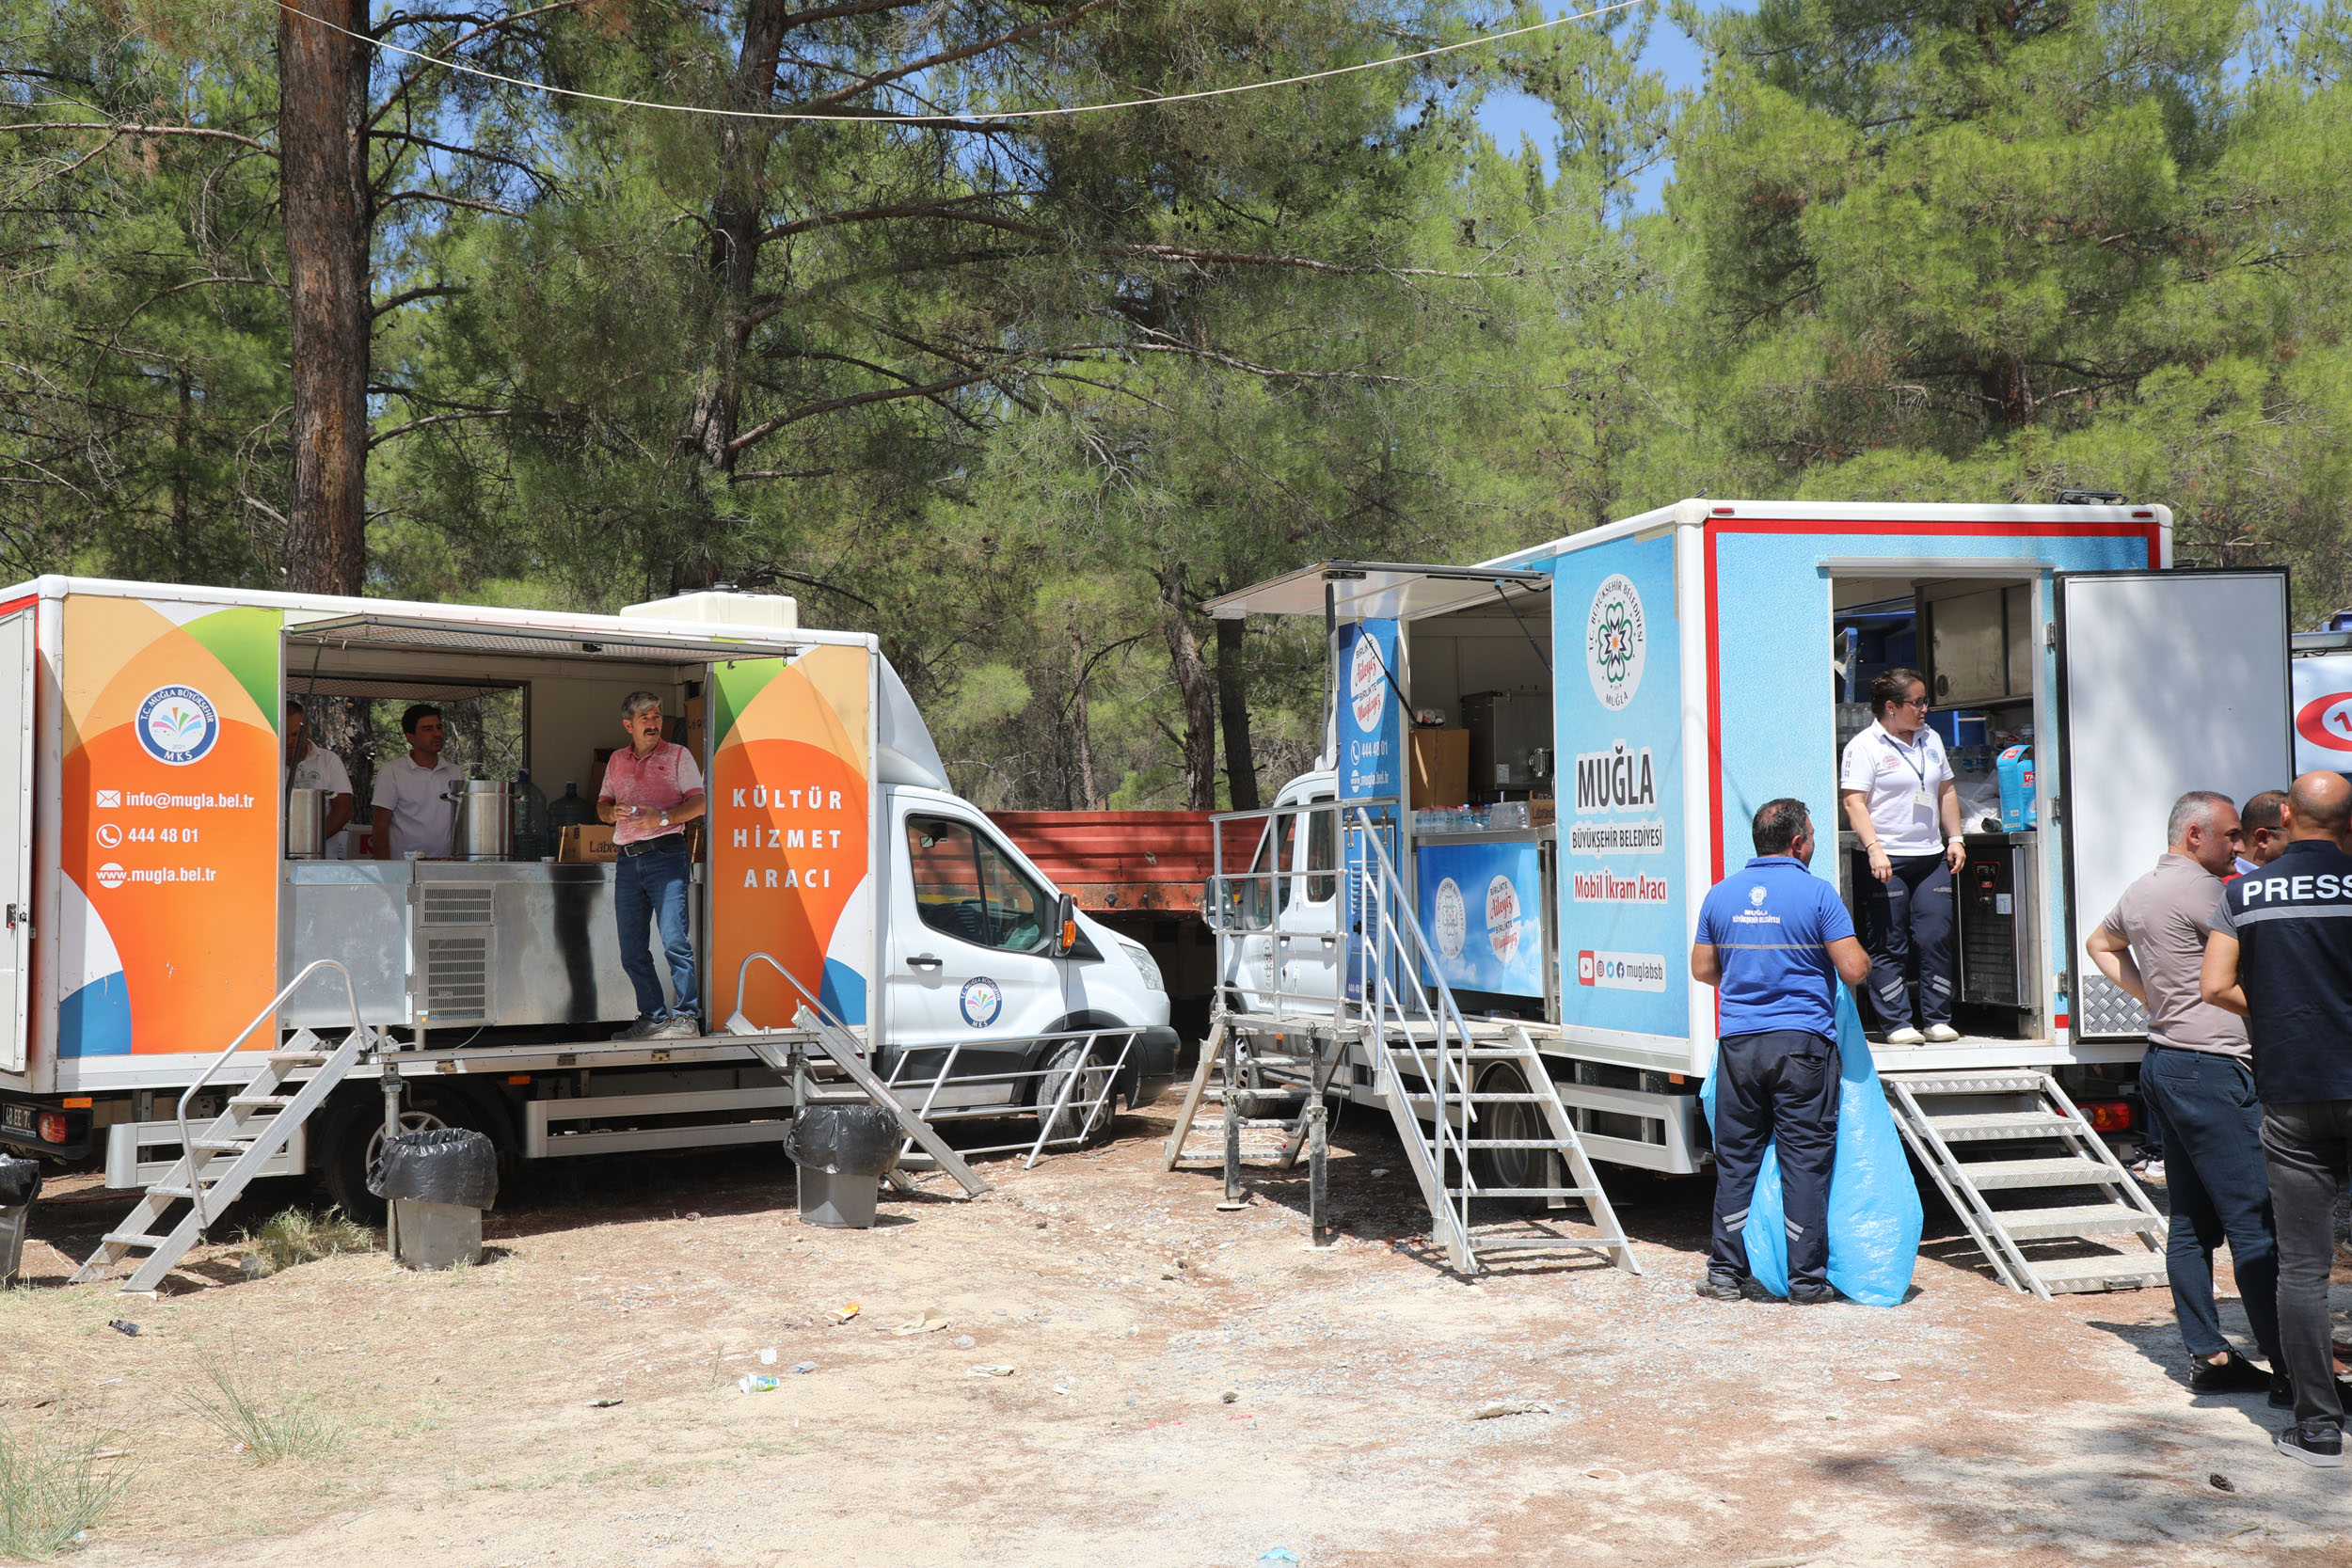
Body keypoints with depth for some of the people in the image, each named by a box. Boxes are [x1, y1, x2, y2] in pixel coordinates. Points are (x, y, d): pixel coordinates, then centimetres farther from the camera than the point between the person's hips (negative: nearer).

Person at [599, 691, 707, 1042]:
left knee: (674, 940, -14)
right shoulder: (617, 761, 19)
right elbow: (602, 805, 22)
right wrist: (613, 811, -1)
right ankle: (653, 1018, 12)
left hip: (666, 854, -5)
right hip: (628, 860, 5)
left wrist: (662, 818, -16)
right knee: (632, 950, 4)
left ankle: (686, 1018, -9)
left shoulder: (678, 755, 6)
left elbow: (699, 802, -2)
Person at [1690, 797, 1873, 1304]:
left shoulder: (1721, 895, 7)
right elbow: (1853, 970, -10)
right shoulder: (1816, 892, -7)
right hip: (1803, 1043, -3)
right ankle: (1807, 1280, 6)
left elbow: (1702, 970, 14)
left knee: (1736, 1159, 9)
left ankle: (1727, 1274, 13)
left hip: (1738, 1043, 4)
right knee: (1805, 1161, 2)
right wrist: (1862, 955, 13)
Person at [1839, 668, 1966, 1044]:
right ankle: (1897, 1024, 4)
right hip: (1886, 861, -6)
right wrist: (1874, 850, -20)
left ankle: (1938, 1020, 10)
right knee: (1888, 945, -2)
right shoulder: (1864, 746, -6)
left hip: (1931, 858, 6)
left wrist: (1954, 839, 16)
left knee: (1937, 938, 1)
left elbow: (1946, 791, 24)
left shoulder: (1931, 740, 15)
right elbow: (1854, 802, -12)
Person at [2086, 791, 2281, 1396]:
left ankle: (2208, 1355, 12)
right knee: (2255, 1220, -8)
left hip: (2163, 1061, 10)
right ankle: (2291, 1365, -6)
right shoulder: (2200, 888, -13)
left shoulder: (2139, 891, 15)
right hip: (2209, 1068, -10)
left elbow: (2101, 944, 33)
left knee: (2191, 1220, 10)